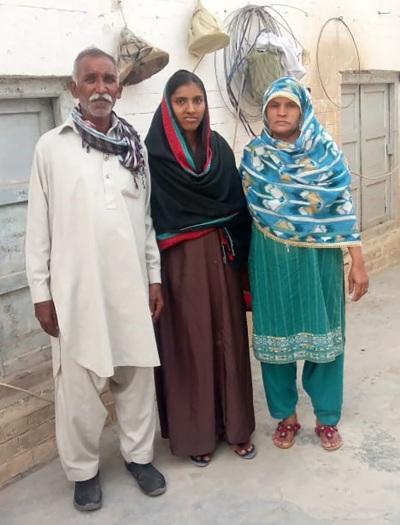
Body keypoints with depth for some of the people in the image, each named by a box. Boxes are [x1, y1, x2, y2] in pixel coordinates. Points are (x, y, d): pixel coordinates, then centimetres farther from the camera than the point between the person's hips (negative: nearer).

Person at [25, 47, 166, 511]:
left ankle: (138, 454, 31)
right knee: (78, 385, 6)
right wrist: (41, 291, -4)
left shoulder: (134, 146, 7)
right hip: (76, 288, -3)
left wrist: (155, 276, 9)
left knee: (136, 375, 12)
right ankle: (83, 470, 25)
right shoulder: (52, 146, -2)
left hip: (130, 285, 3)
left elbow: (146, 218, 11)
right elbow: (39, 226, -2)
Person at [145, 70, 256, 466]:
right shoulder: (154, 154, -8)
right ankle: (194, 432, 21)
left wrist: (238, 255, 4)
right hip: (179, 262, -4)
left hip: (220, 257, 4)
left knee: (227, 339, 11)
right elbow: (148, 216, -9)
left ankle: (234, 424, 27)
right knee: (189, 343, 5)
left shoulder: (219, 147, 6)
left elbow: (237, 205, 9)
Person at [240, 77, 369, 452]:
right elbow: (248, 209, 5)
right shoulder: (254, 156, 0)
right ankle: (285, 416, 27)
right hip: (272, 260, 1)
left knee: (323, 334, 7)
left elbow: (344, 206, -4)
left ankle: (327, 418, 25)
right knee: (276, 335, 8)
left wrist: (357, 262, -8)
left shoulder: (327, 151, -2)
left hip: (320, 258, 0)